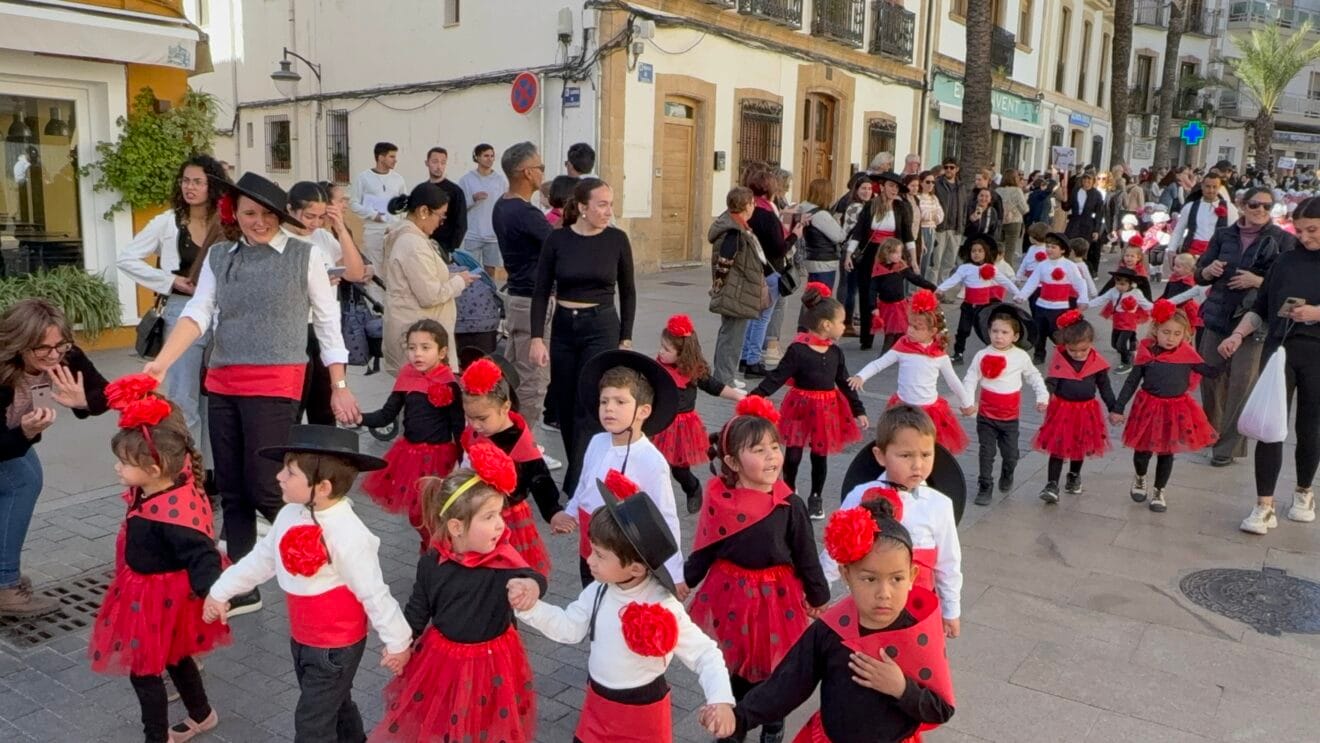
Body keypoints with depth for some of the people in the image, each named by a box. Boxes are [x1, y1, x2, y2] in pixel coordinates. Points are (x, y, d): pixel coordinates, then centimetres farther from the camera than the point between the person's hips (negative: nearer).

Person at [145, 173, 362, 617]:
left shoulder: (305, 256, 0)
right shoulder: (219, 257, 10)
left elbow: (327, 322, 1)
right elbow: (197, 314, 1)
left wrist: (339, 387, 0)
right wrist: (161, 363, -15)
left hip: (275, 384, -5)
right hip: (222, 384, 5)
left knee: (264, 488, -7)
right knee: (231, 490, 10)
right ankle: (241, 588, 21)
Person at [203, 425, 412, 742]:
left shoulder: (348, 534, -31)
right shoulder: (290, 515, -7)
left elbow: (373, 592, -23)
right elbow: (262, 557, 10)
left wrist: (397, 641, -15)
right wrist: (221, 591, 16)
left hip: (337, 645, -8)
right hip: (301, 638, 8)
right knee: (334, 704, 27)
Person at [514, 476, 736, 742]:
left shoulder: (664, 610, -28)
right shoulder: (598, 591, -12)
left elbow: (704, 653, -23)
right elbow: (569, 628, 0)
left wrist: (721, 700, -37)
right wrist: (532, 607, -14)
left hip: (642, 712, -5)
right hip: (597, 704, 5)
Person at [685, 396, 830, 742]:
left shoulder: (790, 504, -13)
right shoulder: (719, 500, -16)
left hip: (775, 594, 0)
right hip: (730, 592, 0)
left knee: (772, 665, 17)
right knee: (734, 662, 18)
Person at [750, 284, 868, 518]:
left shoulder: (835, 352, 1)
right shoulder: (798, 350, -17)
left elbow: (845, 384, 10)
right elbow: (776, 378, -16)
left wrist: (858, 410, 13)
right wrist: (753, 397, -22)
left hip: (827, 411, 4)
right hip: (801, 408, -4)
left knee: (820, 455, 14)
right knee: (793, 455, 7)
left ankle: (815, 498, 31)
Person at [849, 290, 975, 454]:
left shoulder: (940, 356, -6)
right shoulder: (902, 348, -8)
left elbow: (953, 382, 7)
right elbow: (878, 364, -7)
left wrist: (966, 404, 17)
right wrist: (860, 377, -23)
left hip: (929, 410, 0)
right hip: (903, 408, 0)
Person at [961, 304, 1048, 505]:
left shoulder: (1021, 357, -4)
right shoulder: (982, 355, -9)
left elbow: (1033, 376, 10)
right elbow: (971, 379, -8)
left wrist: (1042, 397, 1)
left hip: (1010, 416, 1)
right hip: (986, 415, -1)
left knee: (1010, 453, 10)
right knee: (986, 453, 2)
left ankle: (1007, 475, 41)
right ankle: (985, 487, 14)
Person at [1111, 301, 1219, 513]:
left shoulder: (1188, 355, -7)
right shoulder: (1146, 352, -8)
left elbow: (1212, 371, 1)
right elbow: (1132, 382, -2)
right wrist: (1117, 408, -1)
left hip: (1176, 410, 1)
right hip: (1149, 407, -1)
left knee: (1166, 452, 11)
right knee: (1142, 449, 8)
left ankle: (1158, 491, 28)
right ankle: (1140, 479, 39)